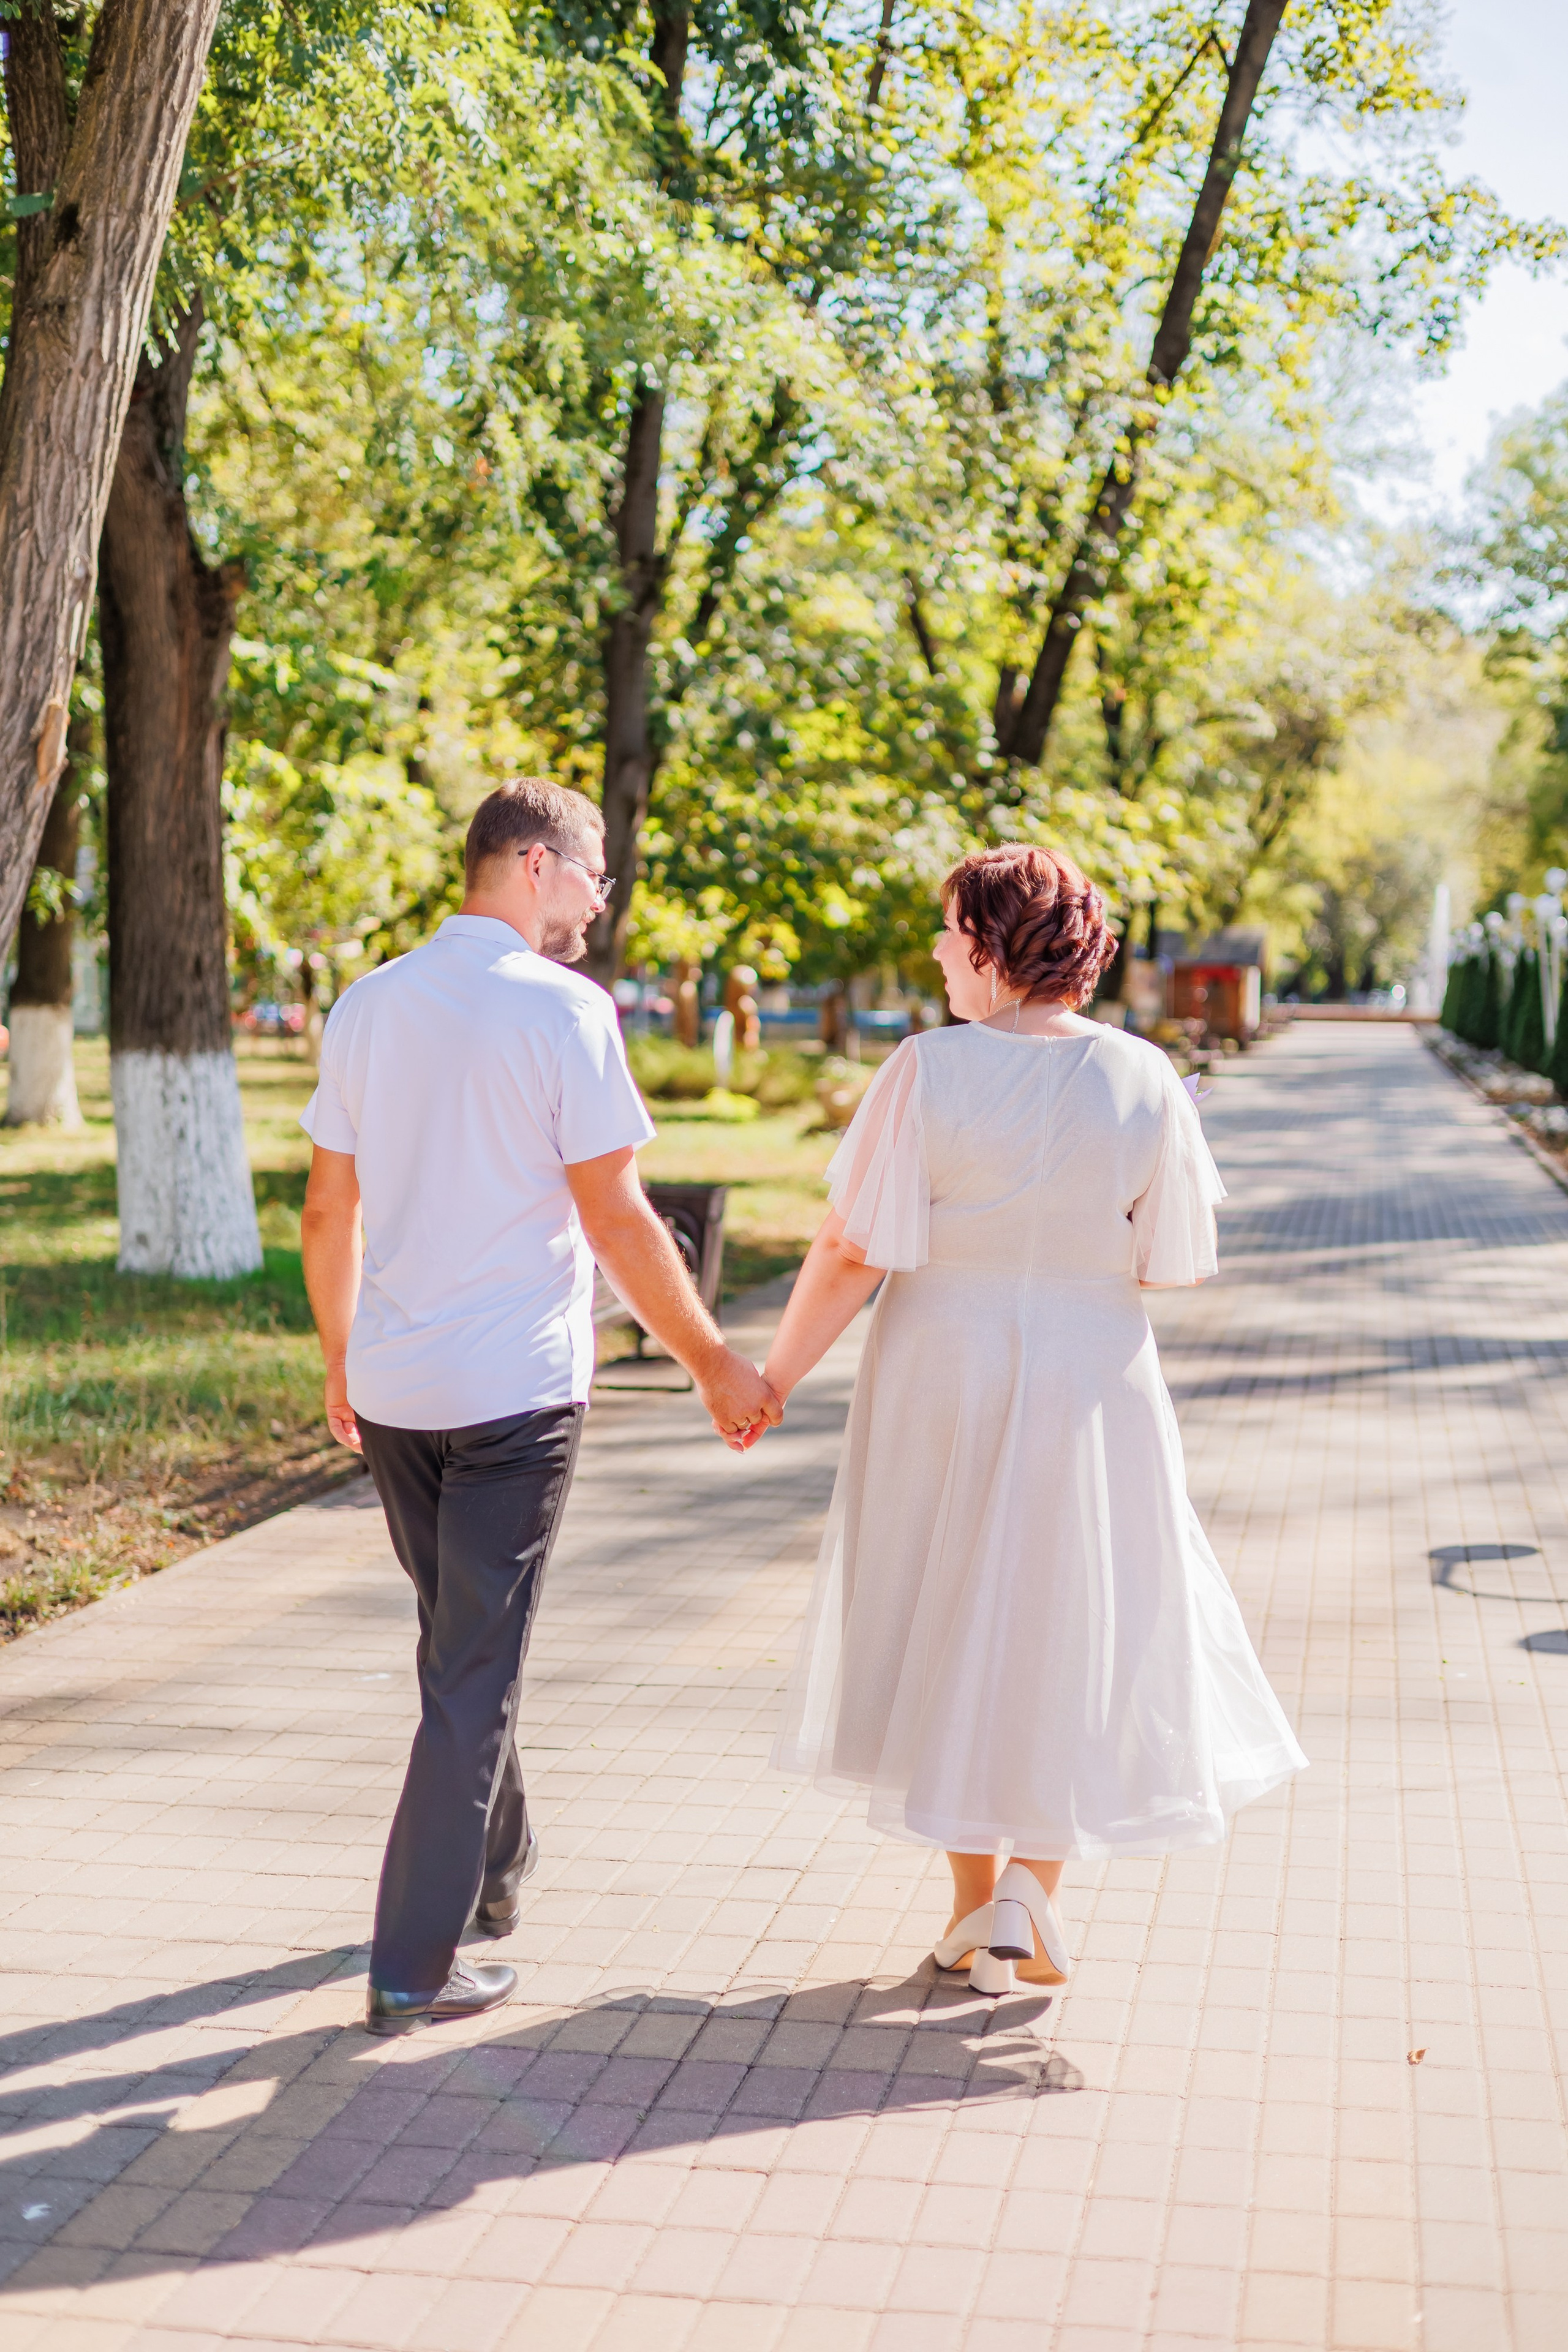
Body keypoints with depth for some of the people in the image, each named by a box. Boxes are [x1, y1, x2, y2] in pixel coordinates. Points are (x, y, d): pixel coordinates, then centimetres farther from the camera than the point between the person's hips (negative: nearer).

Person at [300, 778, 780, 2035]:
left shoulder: (368, 1005, 6)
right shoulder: (565, 1009, -12)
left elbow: (329, 1210, 11)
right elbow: (617, 1224, -13)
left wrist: (340, 1361, 23)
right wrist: (716, 1366, -3)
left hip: (389, 1384, 6)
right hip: (513, 1388, -6)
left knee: (460, 1641, 23)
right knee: (474, 1672, 3)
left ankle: (492, 1873, 40)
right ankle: (414, 1965, 8)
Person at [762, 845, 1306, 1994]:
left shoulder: (929, 1072, -13)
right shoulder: (1144, 1080, -7)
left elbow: (856, 1253, -13)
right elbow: (1172, 1264, -3)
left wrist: (776, 1376, -2)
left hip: (942, 1380, 0)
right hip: (1089, 1384, 1)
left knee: (950, 1626, 16)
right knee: (1079, 1634, 16)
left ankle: (972, 1897, 25)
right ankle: (1029, 1889, 8)